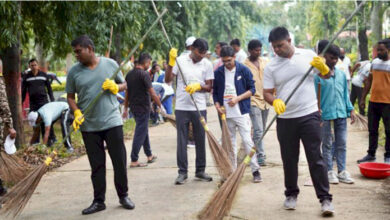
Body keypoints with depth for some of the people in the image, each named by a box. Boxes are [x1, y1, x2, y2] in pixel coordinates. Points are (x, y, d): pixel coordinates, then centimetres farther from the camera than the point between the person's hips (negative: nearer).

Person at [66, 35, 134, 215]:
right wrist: (77, 113, -10)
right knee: (96, 165, 8)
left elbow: (124, 85, 10)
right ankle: (98, 201, 19)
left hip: (112, 121, -1)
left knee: (119, 161, 5)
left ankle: (123, 196, 21)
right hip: (88, 126, 1)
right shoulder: (74, 72, 2)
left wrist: (115, 87, -12)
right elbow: (70, 97, 7)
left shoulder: (110, 64, 1)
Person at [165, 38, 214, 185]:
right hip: (182, 107, -1)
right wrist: (171, 63, -17)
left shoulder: (207, 64, 3)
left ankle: (200, 170, 19)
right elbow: (168, 80, -5)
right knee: (182, 141, 2)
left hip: (199, 108, 1)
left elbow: (209, 87, 3)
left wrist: (198, 86, -16)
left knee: (200, 140, 7)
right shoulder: (180, 60, -1)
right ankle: (182, 172, 10)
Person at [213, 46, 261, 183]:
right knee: (230, 143, 9)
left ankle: (255, 170, 1)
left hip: (242, 112, -3)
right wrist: (217, 104, -4)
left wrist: (238, 98, -13)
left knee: (247, 141, -7)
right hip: (226, 114, 3)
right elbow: (215, 92, 13)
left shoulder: (244, 70, -2)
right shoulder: (218, 73, 6)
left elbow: (252, 89, 0)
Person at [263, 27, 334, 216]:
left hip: (309, 116, -1)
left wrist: (322, 67, -11)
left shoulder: (308, 55, 3)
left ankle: (325, 198, 3)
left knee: (316, 158, -2)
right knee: (289, 160, 11)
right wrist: (275, 101, -21)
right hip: (285, 120, 2)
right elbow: (267, 93, 0)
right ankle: (291, 194, 28)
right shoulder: (271, 67, 2)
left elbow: (326, 75, 12)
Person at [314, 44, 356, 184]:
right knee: (327, 145, 6)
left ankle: (342, 171, 16)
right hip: (326, 115, -5)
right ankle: (329, 171, 15)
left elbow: (345, 94, 16)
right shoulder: (318, 75, -6)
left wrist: (350, 109, 11)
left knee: (341, 144, 9)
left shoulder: (341, 75, 10)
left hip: (341, 115, 5)